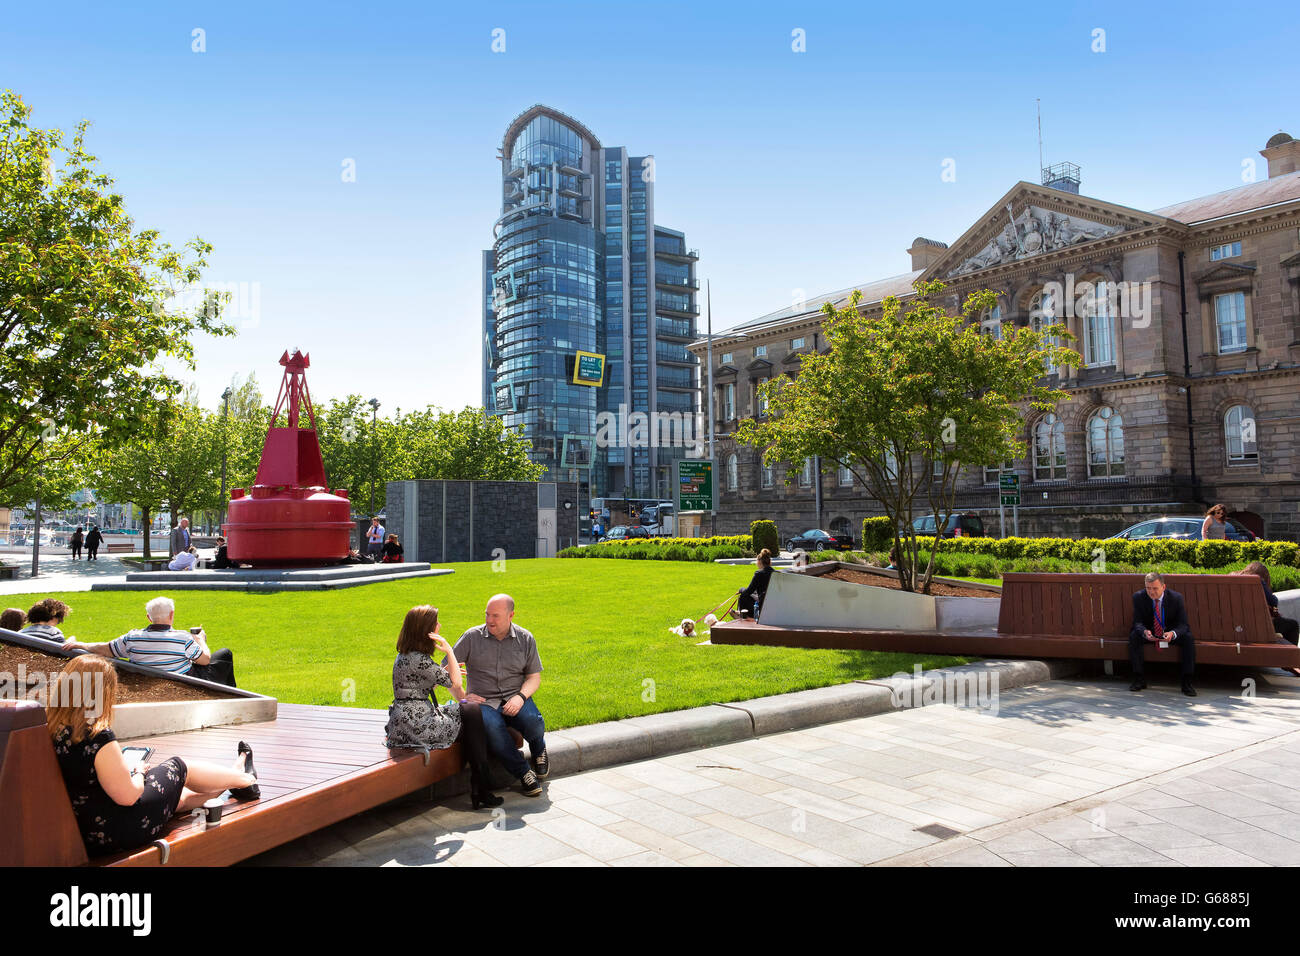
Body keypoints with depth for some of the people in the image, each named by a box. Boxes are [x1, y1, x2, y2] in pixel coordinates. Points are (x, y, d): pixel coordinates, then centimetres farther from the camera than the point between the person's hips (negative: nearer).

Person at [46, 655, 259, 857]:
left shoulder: (50, 731, -5)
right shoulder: (97, 737, -29)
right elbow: (127, 795, -23)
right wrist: (139, 774, -4)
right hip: (118, 832, -8)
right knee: (178, 767, 15)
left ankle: (230, 783, 50)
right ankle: (244, 779, 37)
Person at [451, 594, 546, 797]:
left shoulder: (525, 639, 7)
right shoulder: (472, 637, 2)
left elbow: (534, 676, 9)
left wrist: (521, 697, -11)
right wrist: (462, 696, -6)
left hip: (515, 699, 1)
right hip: (484, 701, -1)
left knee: (533, 723, -30)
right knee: (492, 726, -36)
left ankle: (539, 751, 8)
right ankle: (523, 773, -19)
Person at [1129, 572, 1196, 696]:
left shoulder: (1176, 598, -17)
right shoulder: (1139, 597, -15)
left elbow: (1183, 625, -18)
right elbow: (1138, 622, -14)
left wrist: (1172, 634, -41)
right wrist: (1144, 632, -39)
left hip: (1171, 634, 0)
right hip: (1149, 633, 0)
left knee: (1188, 638, -29)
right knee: (1133, 636, -29)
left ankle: (1187, 682, -23)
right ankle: (1138, 679, -20)